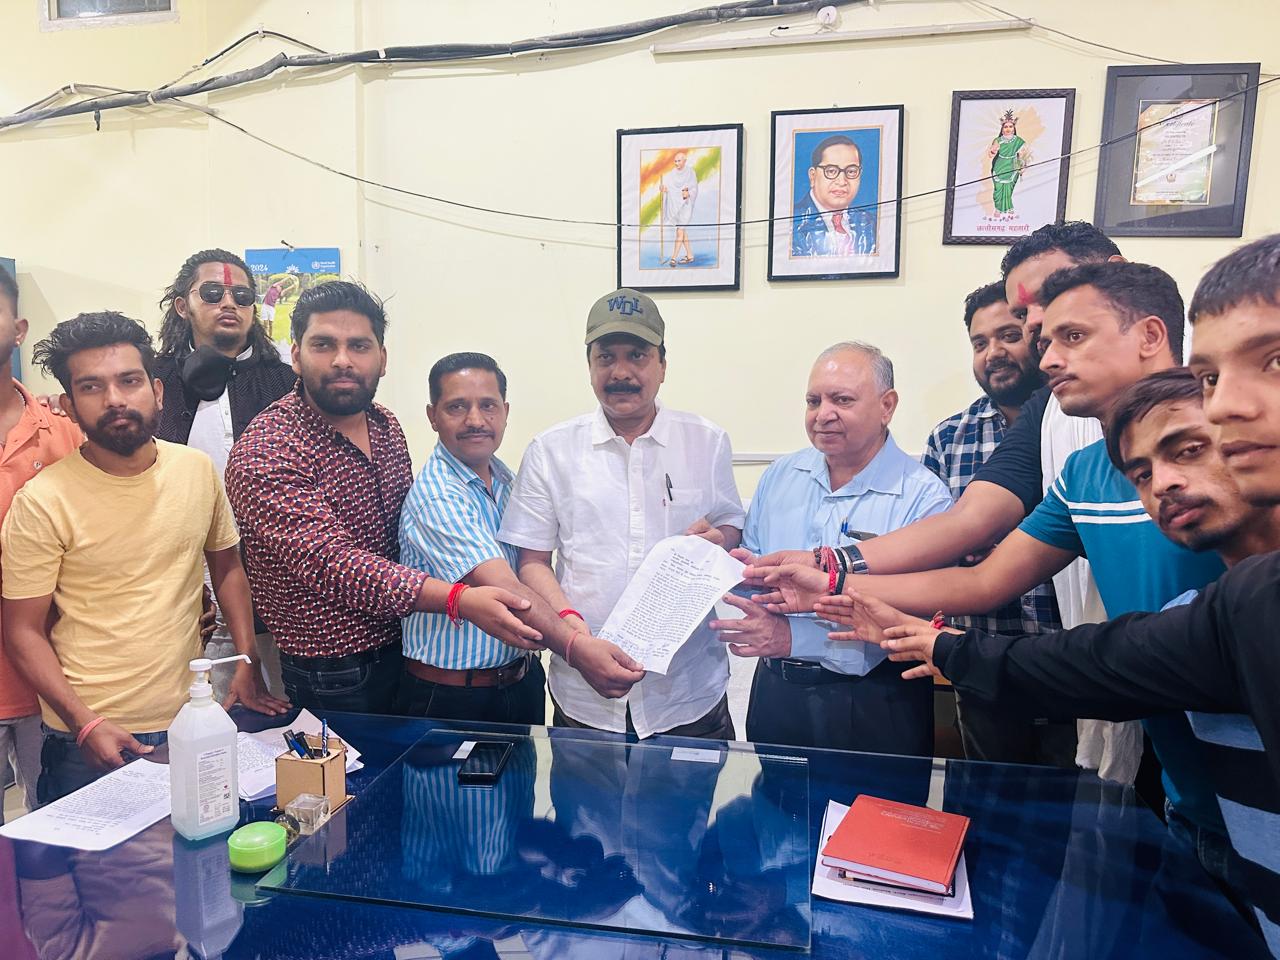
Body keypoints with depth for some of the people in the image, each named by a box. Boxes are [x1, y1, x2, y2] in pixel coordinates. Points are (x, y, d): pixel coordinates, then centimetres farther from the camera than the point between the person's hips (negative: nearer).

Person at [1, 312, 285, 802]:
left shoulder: (198, 470, -2)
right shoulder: (41, 502, -12)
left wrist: (248, 661, 1)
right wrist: (85, 724, -16)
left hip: (191, 720, 4)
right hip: (88, 742, -3)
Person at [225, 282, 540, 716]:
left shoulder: (387, 426, 3)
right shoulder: (265, 452, -21)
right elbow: (330, 561, -31)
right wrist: (459, 599, -40)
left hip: (402, 656, 7)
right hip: (328, 685, -6)